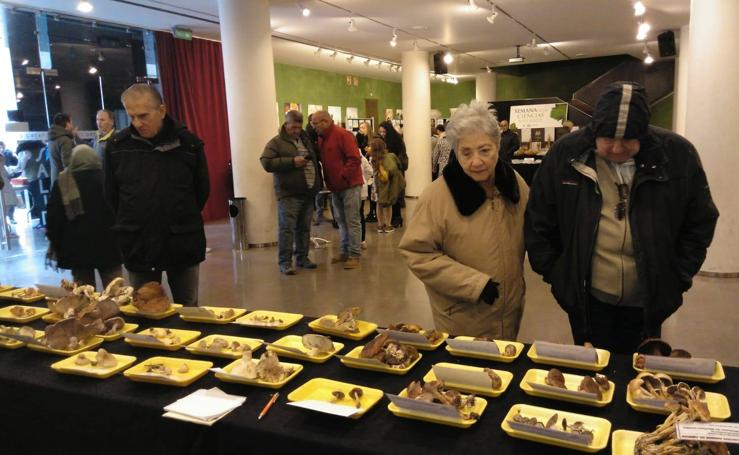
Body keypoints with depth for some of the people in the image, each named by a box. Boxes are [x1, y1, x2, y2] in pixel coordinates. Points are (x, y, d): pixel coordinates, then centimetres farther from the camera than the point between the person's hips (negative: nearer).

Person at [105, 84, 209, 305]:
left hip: (183, 245, -1)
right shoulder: (116, 145, -2)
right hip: (137, 246, 1)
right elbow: (111, 196, 8)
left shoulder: (189, 143, -6)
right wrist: (129, 224, 9)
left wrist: (183, 221, 9)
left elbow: (202, 191, 5)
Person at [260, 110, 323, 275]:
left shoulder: (306, 140, 17)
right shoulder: (276, 142, -2)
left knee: (304, 228, 12)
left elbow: (316, 160, 28)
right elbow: (266, 163, -14)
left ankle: (302, 257, 22)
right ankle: (285, 262, 1)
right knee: (287, 228, -5)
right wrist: (292, 161, -18)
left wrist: (318, 183, 14)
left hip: (308, 193, 6)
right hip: (288, 194, -6)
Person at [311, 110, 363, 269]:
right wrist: (328, 182, 8)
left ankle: (355, 255, 0)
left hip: (350, 185, -8)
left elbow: (354, 159, -18)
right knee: (341, 220, 12)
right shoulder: (321, 138, 12)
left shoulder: (342, 135, -13)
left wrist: (343, 177, -18)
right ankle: (345, 251, 21)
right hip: (335, 187, 8)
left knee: (352, 220, -5)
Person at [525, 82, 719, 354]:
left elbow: (700, 224, 4)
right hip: (587, 300, 0)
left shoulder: (678, 155, -7)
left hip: (648, 303, 1)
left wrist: (678, 278, 1)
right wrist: (552, 272, 1)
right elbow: (539, 222, 1)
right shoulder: (565, 153, -8)